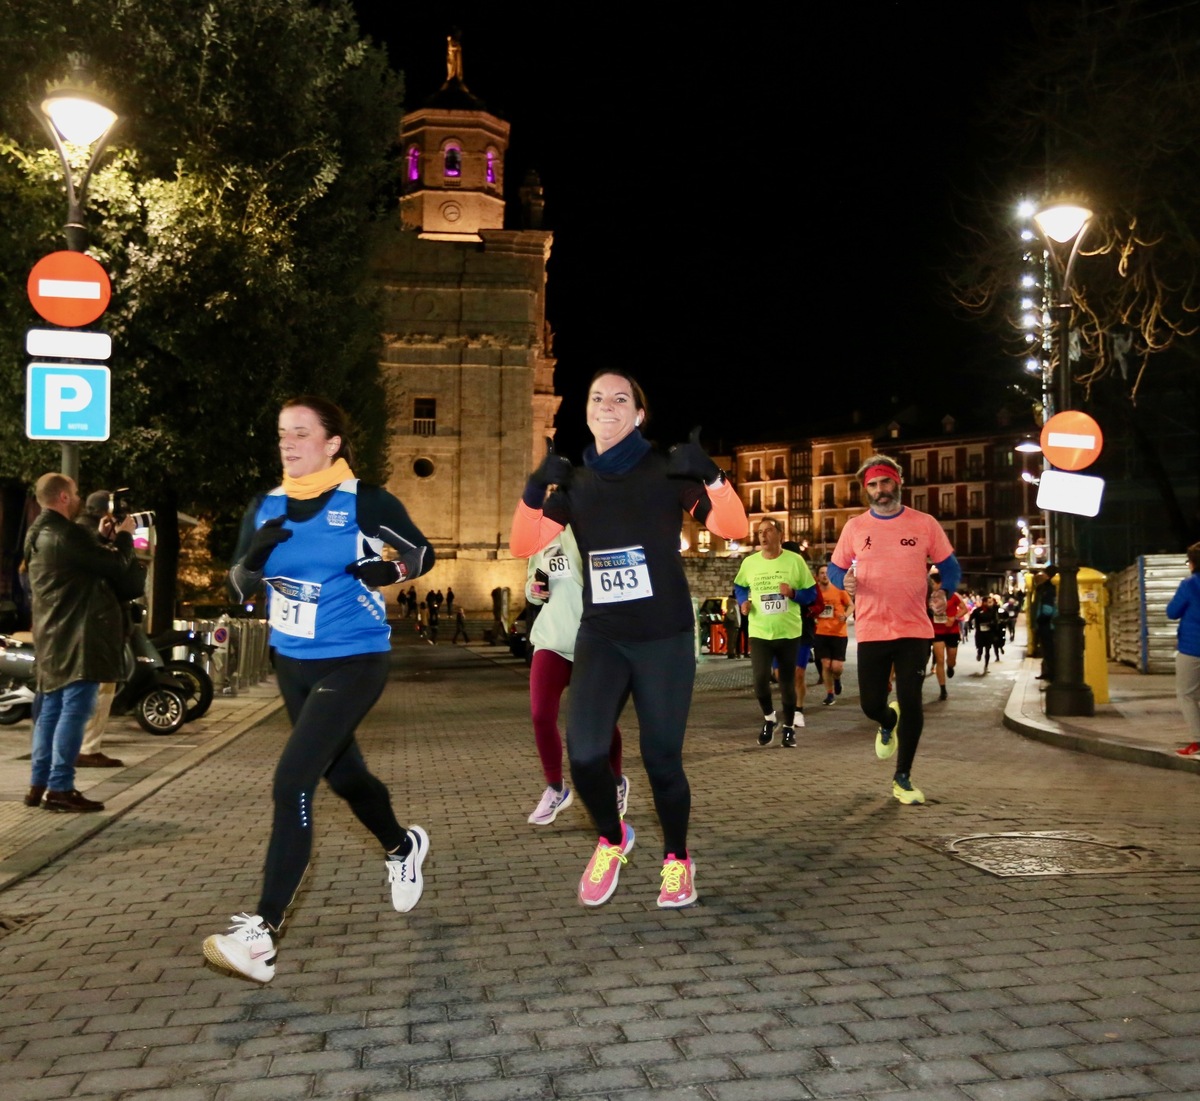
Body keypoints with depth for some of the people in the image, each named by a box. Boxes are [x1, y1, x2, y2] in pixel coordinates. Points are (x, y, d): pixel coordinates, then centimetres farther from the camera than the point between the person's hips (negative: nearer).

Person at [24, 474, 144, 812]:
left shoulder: (38, 535, 16)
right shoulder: (67, 534, -16)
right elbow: (118, 566, -11)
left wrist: (105, 539, 17)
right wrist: (124, 536, 4)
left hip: (53, 636, 10)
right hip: (78, 636, -10)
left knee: (51, 711, 13)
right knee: (73, 711, -8)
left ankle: (39, 785, 17)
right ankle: (59, 789, -7)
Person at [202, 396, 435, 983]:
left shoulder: (365, 501, -11)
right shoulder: (265, 507, 3)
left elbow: (424, 552, -1)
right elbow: (239, 585, 8)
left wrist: (391, 570, -21)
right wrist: (253, 557, -14)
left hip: (353, 663, -6)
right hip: (292, 663, 7)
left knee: (291, 782, -16)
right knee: (342, 773, 20)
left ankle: (262, 932, -11)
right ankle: (403, 847, 48)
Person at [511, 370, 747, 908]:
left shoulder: (666, 472, -2)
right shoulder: (575, 483, 8)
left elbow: (733, 528, -11)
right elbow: (524, 546, 0)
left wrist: (711, 475, -28)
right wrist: (534, 490, -16)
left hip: (664, 638, -2)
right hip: (600, 637, 3)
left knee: (661, 757, 1)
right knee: (584, 752, -11)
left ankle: (677, 861, 26)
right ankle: (611, 839, 18)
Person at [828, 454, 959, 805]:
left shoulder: (925, 524, 2)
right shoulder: (854, 527, 3)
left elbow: (950, 566, 9)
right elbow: (835, 567, 11)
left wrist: (944, 591, -12)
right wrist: (845, 581, -12)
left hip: (915, 630, -1)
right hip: (871, 631, 1)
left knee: (911, 703, -3)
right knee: (870, 704, 2)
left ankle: (903, 778, 15)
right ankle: (889, 724, 42)